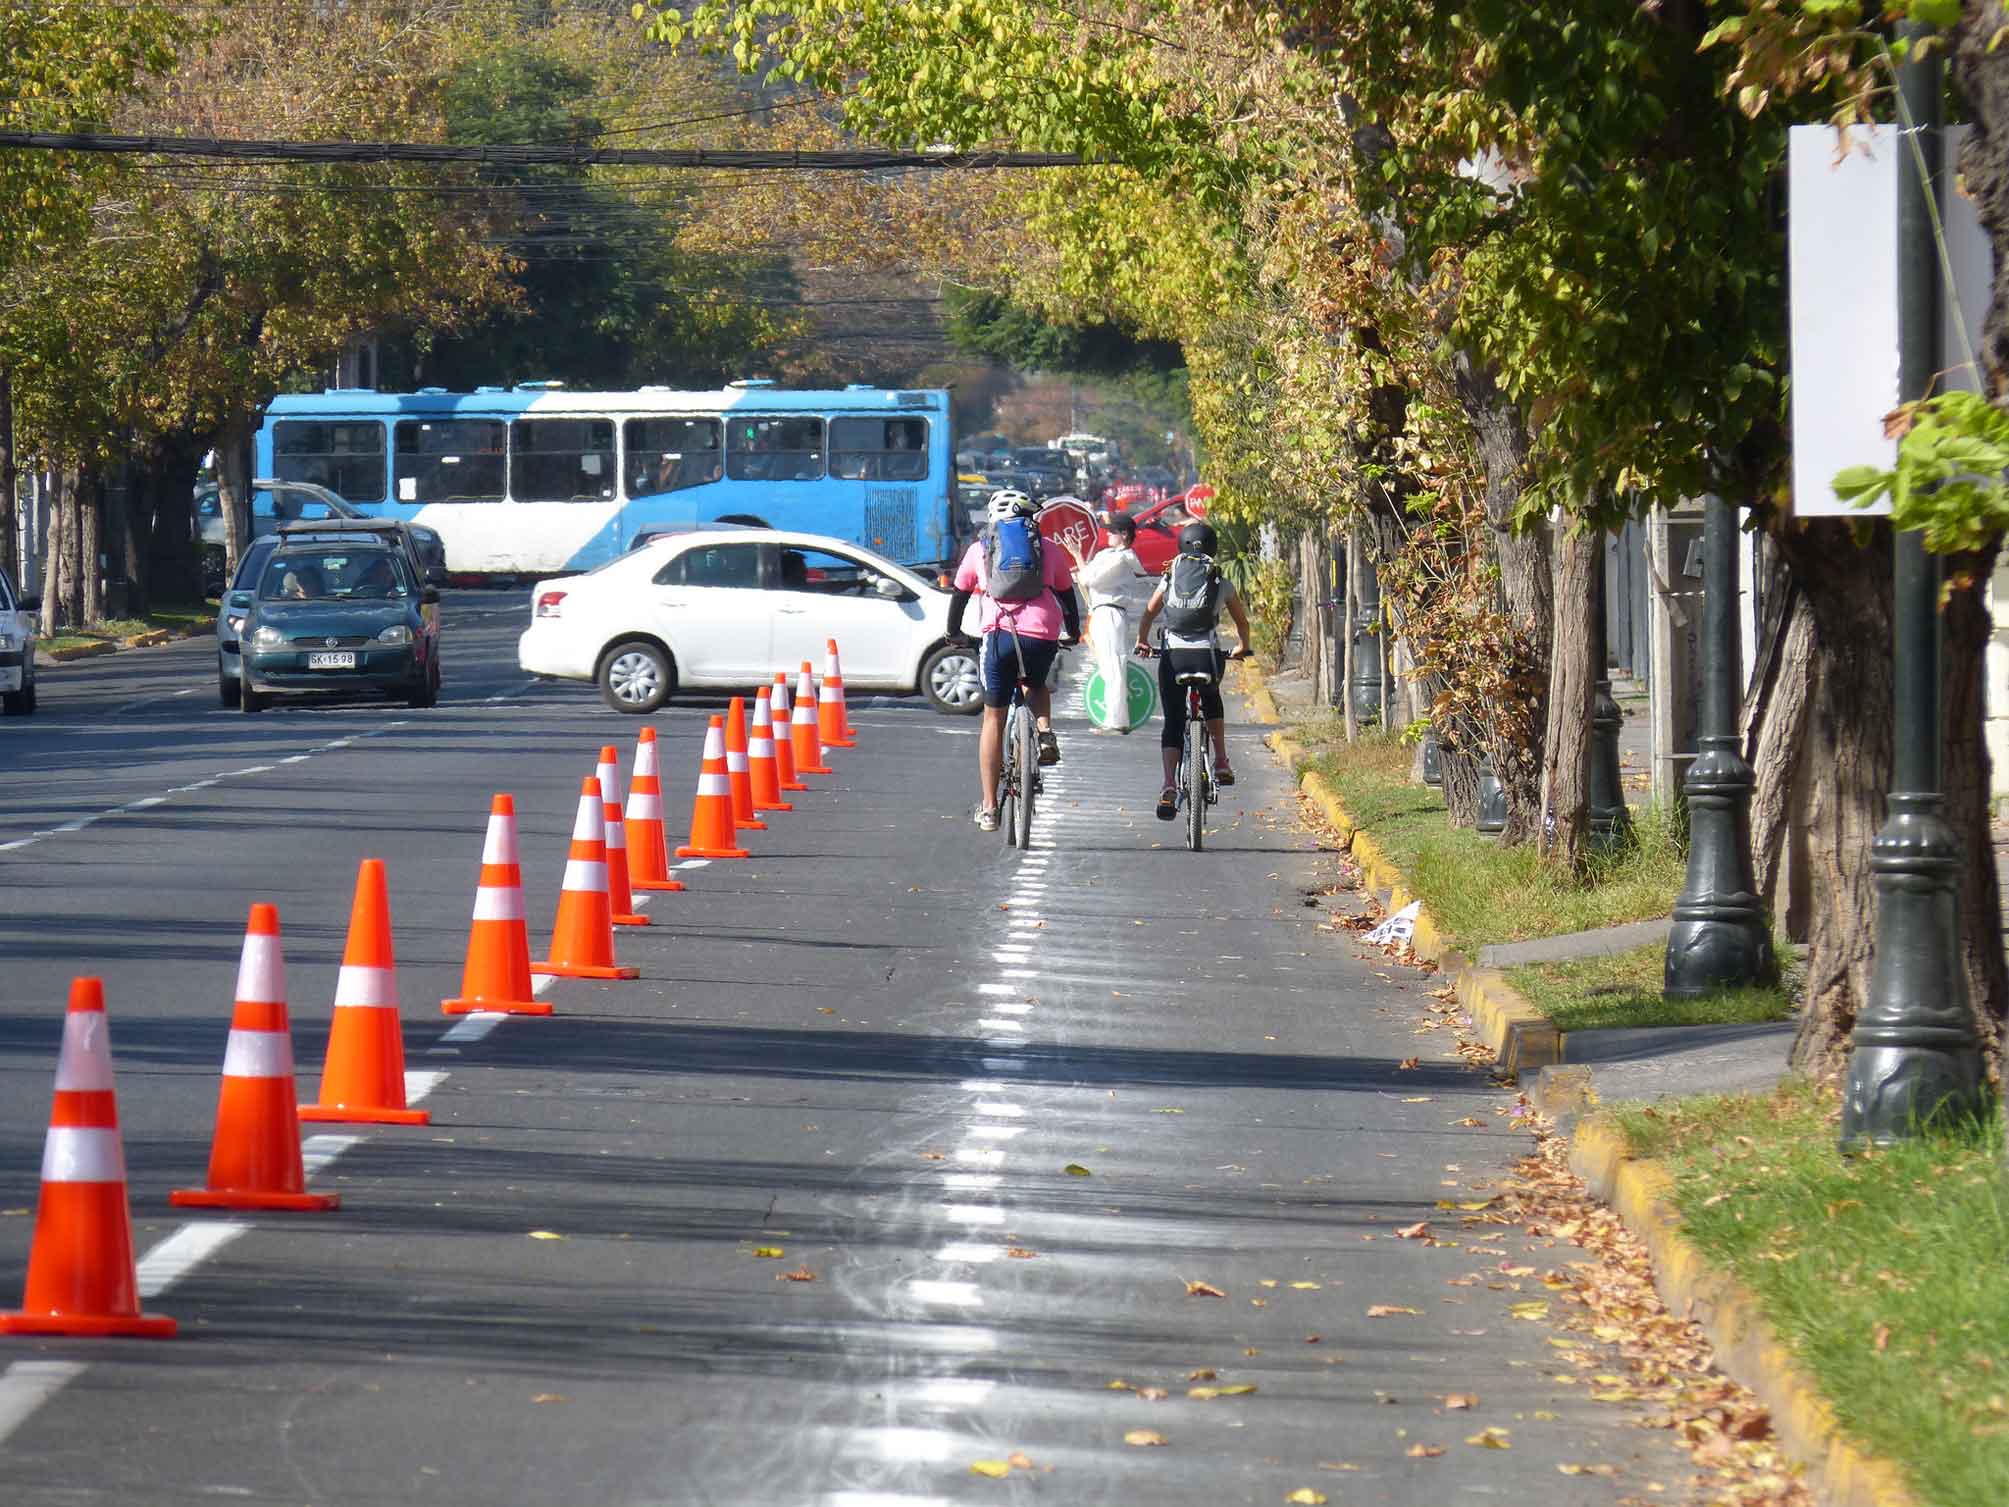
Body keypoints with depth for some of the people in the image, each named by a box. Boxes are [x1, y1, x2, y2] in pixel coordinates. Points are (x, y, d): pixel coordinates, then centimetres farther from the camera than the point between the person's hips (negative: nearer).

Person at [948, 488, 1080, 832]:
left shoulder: (979, 551, 19)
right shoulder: (1051, 551, 20)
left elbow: (959, 595, 27)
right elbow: (1067, 595, 29)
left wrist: (954, 633, 43)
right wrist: (1073, 634, 45)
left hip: (1000, 635, -1)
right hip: (1043, 636, 1)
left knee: (993, 719, 11)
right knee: (1038, 686, 34)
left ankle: (989, 808, 9)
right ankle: (1045, 733, 2)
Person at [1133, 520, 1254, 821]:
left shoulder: (1170, 580, 11)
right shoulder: (1223, 584, 11)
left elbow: (1148, 615, 18)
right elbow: (1242, 622, 24)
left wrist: (1142, 642, 37)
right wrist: (1243, 648, 43)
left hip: (1173, 656, -1)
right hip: (1209, 655, 1)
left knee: (1173, 724, 7)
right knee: (1211, 698, 33)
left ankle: (1169, 786, -11)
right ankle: (1221, 763, 24)